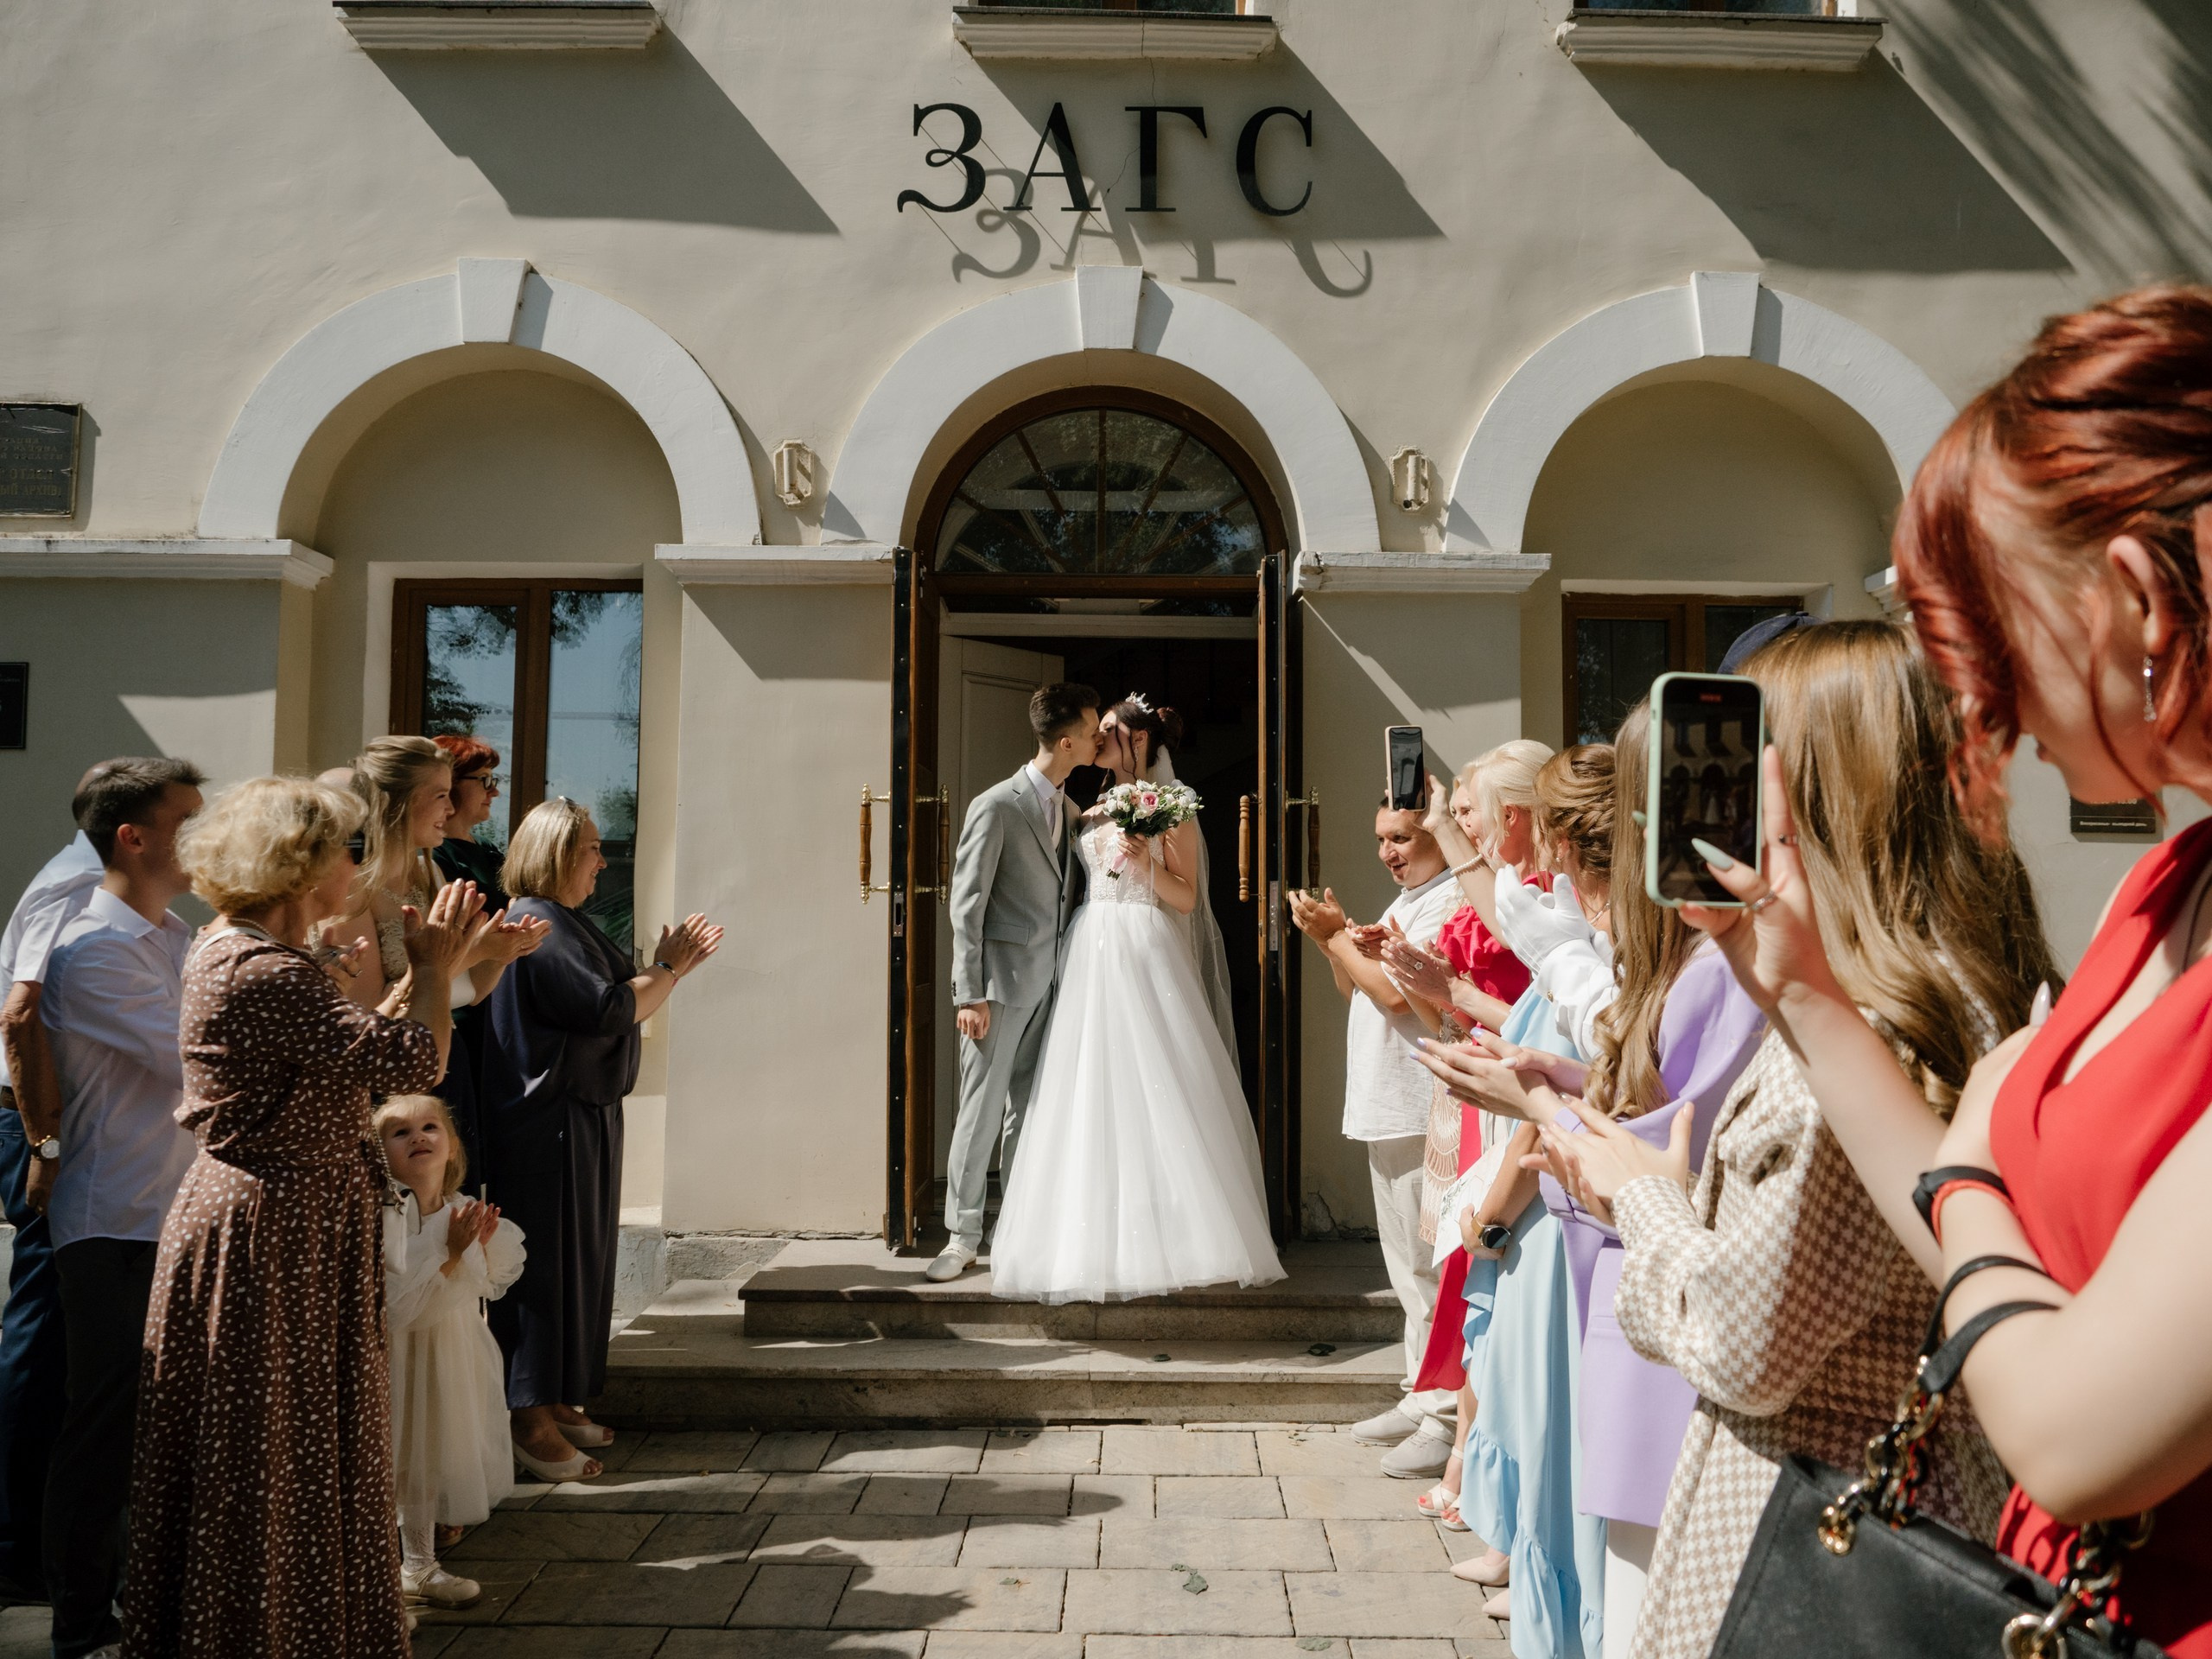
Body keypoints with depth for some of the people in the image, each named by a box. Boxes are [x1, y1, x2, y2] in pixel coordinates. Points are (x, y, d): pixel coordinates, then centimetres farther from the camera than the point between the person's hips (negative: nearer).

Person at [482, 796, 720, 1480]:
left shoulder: (566, 924, 16)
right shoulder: (538, 928, -17)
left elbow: (620, 1005, 16)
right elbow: (609, 1010, -24)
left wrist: (666, 966, 4)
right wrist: (669, 970, -10)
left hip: (584, 1118, 10)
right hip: (550, 1124, -10)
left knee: (579, 1262, 14)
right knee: (548, 1263, -4)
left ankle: (555, 1402, 24)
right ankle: (530, 1420, 5)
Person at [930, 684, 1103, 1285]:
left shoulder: (1071, 811, 11)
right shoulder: (996, 806, -10)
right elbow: (966, 904, -11)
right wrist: (970, 994, -15)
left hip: (1050, 985, 7)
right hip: (1001, 980, -6)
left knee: (1029, 1108, 12)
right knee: (981, 1107, -2)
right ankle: (963, 1236, 8)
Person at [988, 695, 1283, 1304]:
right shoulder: (1092, 811, 17)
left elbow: (1186, 897, -3)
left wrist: (1144, 864, -17)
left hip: (1147, 956, -6)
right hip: (1092, 953, 6)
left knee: (1156, 1087, -8)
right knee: (1091, 1088, 2)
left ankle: (1176, 1230, -1)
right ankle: (1099, 1231, 6)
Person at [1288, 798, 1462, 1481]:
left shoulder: (1451, 902, -13)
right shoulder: (1407, 902, 19)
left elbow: (1397, 993, -21)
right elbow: (1356, 988, 21)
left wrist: (1335, 936, -11)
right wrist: (1331, 936, 3)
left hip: (1423, 1112, -10)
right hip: (1388, 1109, 10)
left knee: (1431, 1266, -6)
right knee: (1409, 1268, 16)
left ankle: (1450, 1419, 1)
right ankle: (1423, 1396, 26)